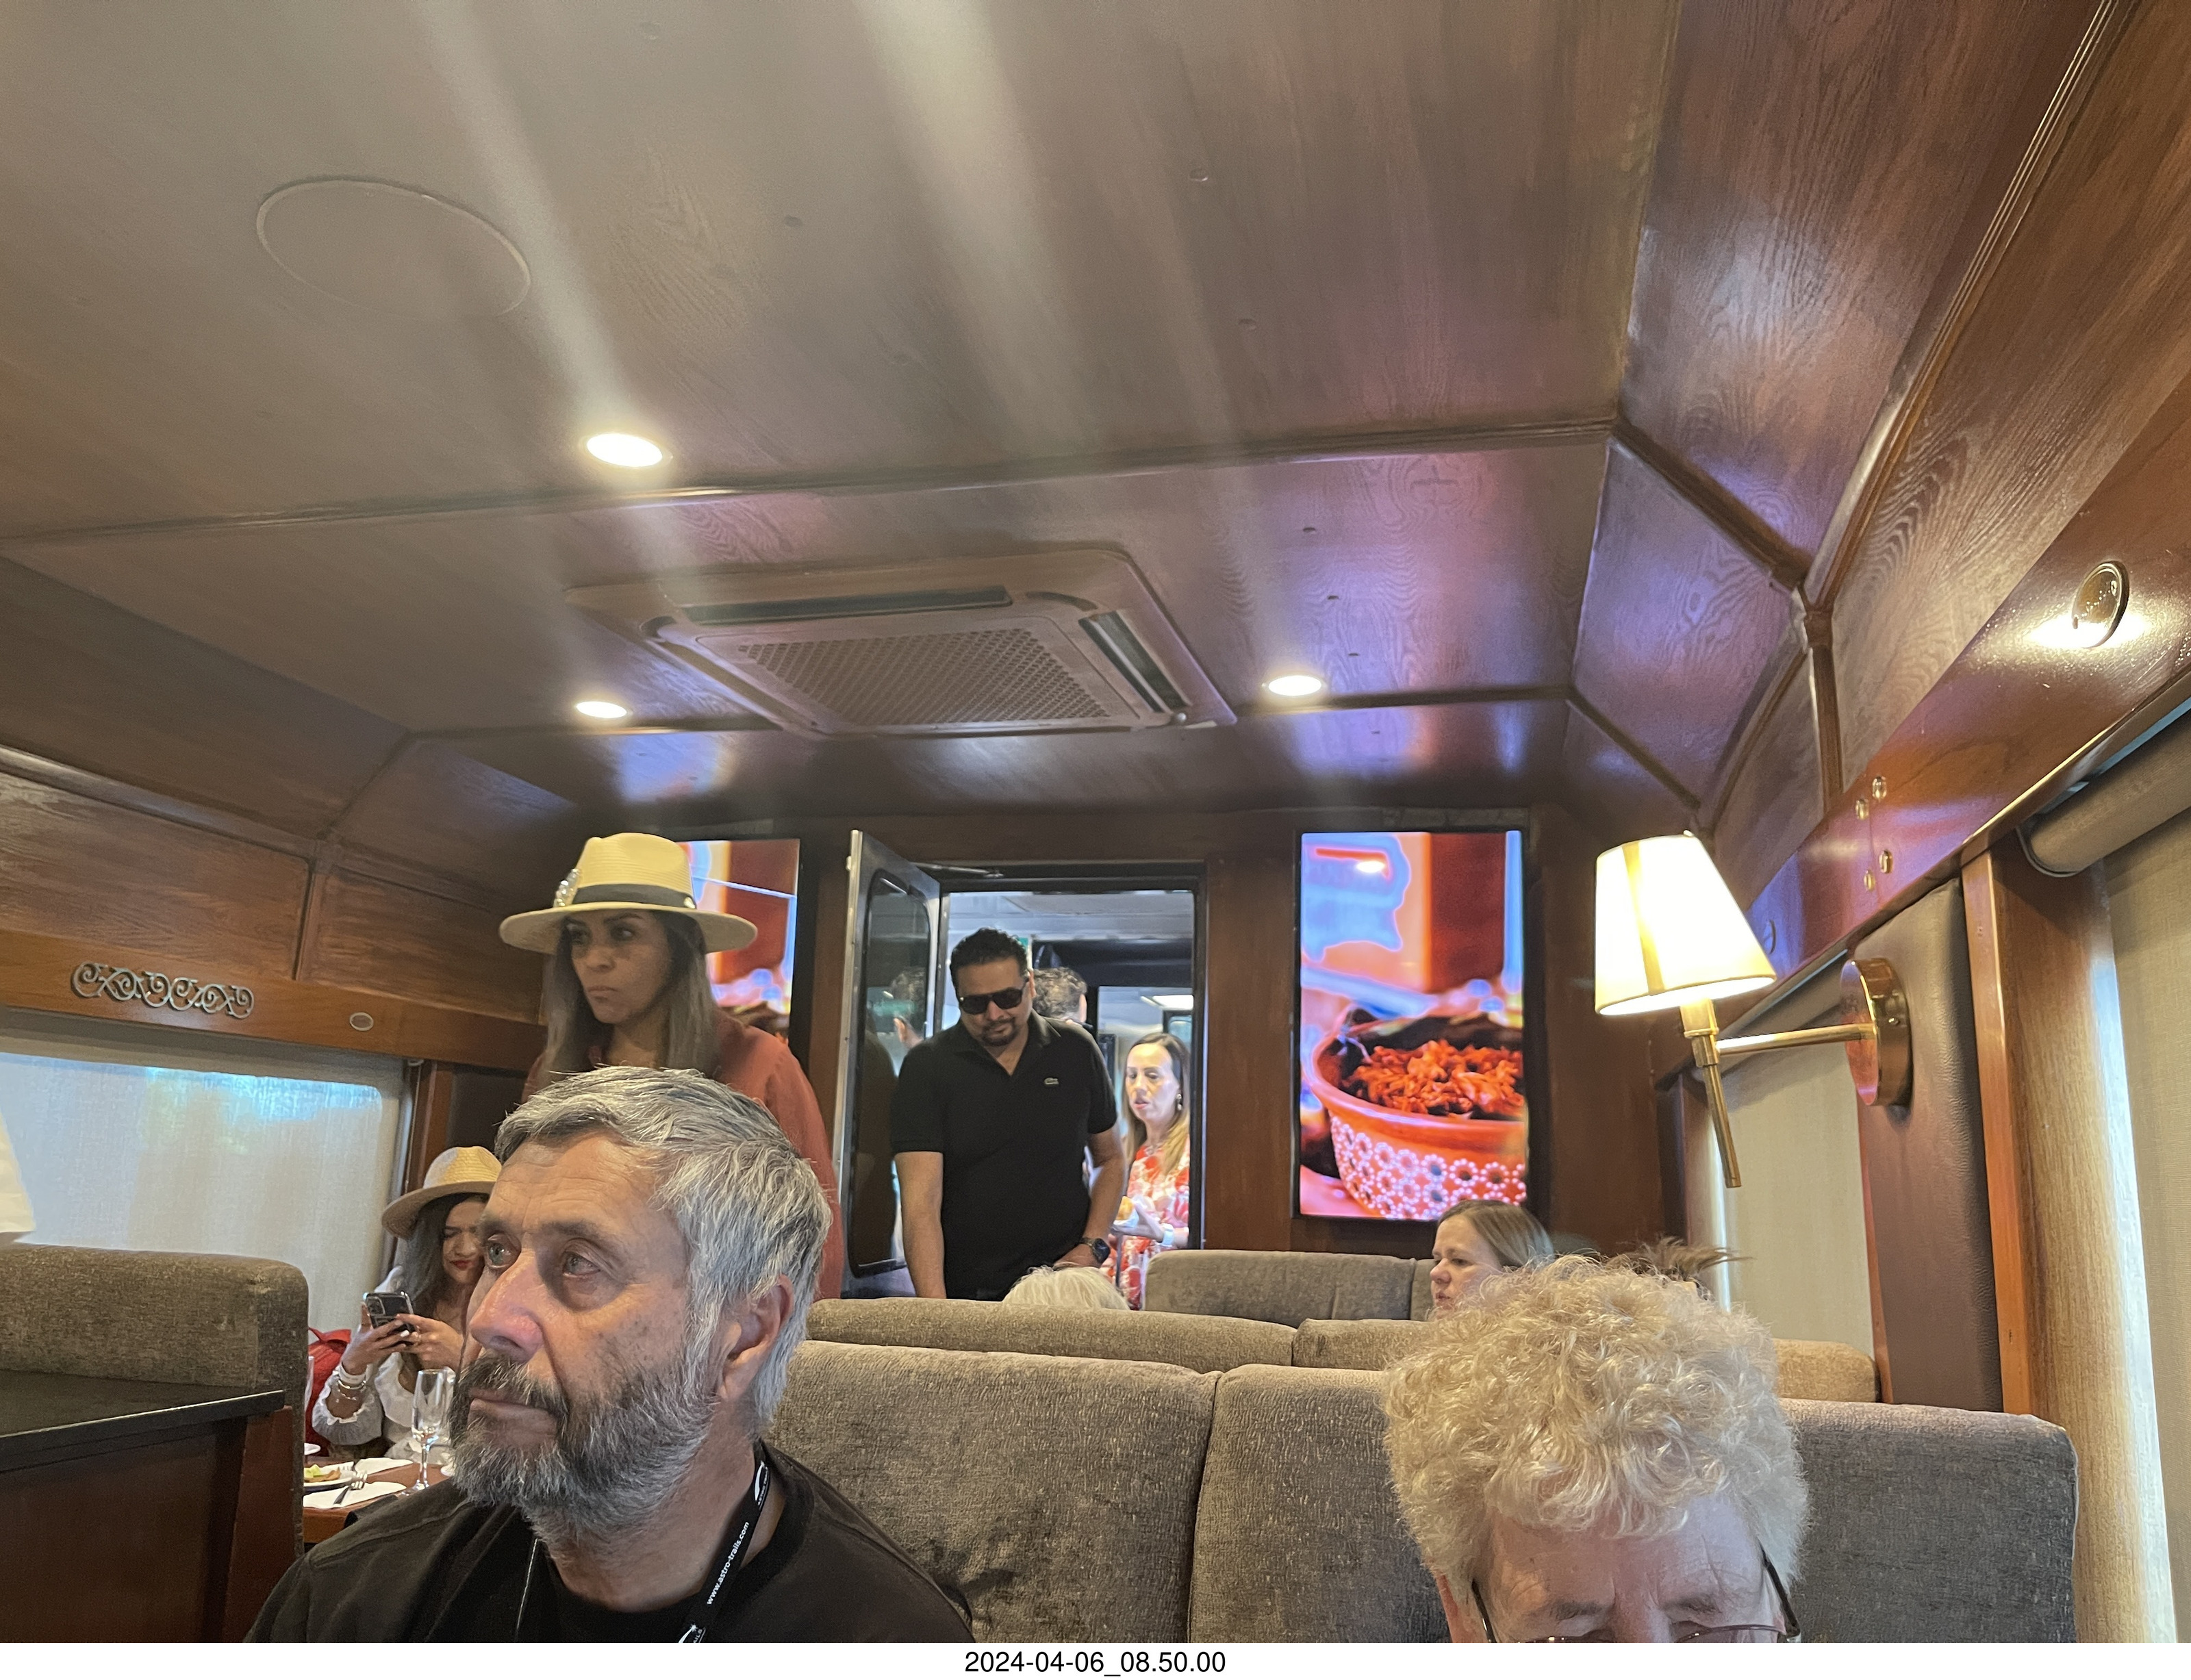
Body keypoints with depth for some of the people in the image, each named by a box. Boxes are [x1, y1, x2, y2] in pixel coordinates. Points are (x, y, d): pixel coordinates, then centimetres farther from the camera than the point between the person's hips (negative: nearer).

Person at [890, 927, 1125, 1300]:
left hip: (1063, 1286, 2)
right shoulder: (926, 1067, -6)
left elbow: (1111, 1159, 14)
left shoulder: (1076, 1052, 2)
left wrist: (1093, 1247, -1)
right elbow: (921, 1202, -14)